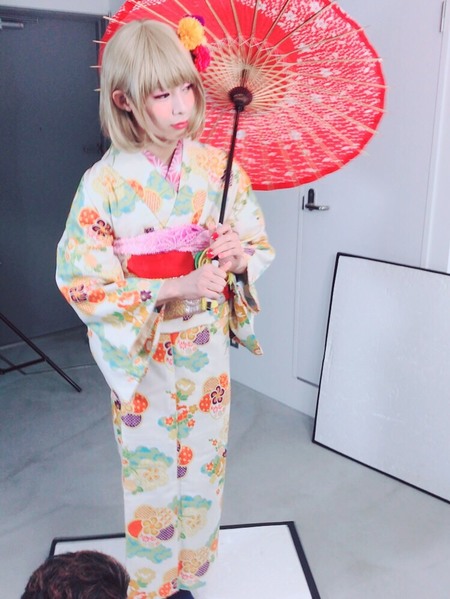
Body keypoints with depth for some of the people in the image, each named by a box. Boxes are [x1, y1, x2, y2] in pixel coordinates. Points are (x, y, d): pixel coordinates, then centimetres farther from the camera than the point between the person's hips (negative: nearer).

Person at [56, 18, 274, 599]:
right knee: (150, 477, 14)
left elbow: (261, 246, 4)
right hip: (141, 355, -3)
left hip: (207, 350, 3)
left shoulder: (219, 167, -6)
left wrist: (240, 255, -21)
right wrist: (178, 288, -25)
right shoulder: (105, 182, -15)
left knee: (204, 472, 18)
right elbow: (80, 280, -15)